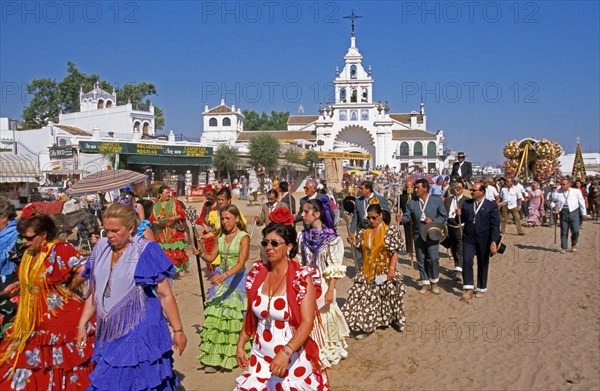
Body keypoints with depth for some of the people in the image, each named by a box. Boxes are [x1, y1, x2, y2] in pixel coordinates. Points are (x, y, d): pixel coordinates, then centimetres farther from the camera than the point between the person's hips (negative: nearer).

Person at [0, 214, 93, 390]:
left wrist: (68, 289, -14)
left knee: (60, 363, 3)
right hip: (33, 320, 8)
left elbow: (84, 270, -28)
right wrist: (16, 286, 8)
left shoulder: (59, 250, -17)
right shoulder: (29, 254, 9)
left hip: (61, 317, -8)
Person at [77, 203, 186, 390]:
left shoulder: (146, 252, -11)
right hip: (109, 333, 6)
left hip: (139, 332, -5)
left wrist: (178, 330, -8)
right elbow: (95, 294, 14)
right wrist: (82, 325, 11)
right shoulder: (101, 249, 5)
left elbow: (165, 295, -10)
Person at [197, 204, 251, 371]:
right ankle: (214, 357, 1)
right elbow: (211, 257, 12)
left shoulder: (243, 237, -10)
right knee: (216, 315, -3)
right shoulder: (221, 236, 8)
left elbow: (241, 262, -21)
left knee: (234, 315, -3)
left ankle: (237, 354, 14)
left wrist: (225, 275, -35)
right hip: (221, 278, 5)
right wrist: (201, 253, -9)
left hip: (237, 279, -5)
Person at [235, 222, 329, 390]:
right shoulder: (258, 273, 1)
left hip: (293, 360, -4)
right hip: (260, 358, 4)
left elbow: (307, 323, -20)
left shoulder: (302, 278, -14)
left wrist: (285, 352, -30)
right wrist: (241, 345, 11)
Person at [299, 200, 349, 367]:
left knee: (323, 315, 7)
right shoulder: (303, 236, 2)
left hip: (322, 285, -4)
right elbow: (299, 262, 8)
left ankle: (327, 352, 27)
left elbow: (334, 268, -13)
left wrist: (330, 290, -16)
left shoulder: (331, 238, -13)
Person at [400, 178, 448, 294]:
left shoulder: (437, 200, -1)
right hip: (418, 235, 3)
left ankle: (434, 282, 11)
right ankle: (425, 283, 21)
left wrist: (433, 221, -13)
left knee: (433, 258, -9)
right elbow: (406, 217, 0)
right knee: (421, 260, 8)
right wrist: (401, 219, -22)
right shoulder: (411, 203, 3)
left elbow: (444, 216, 3)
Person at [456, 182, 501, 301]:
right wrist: (459, 215, -8)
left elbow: (495, 225, -10)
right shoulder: (466, 203, 5)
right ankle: (469, 289, -5)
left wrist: (494, 241, -18)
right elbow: (463, 219, 15)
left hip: (484, 240, -2)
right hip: (469, 239, 3)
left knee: (483, 264, 10)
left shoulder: (492, 205, -6)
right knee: (466, 262, -10)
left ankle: (482, 289, 26)